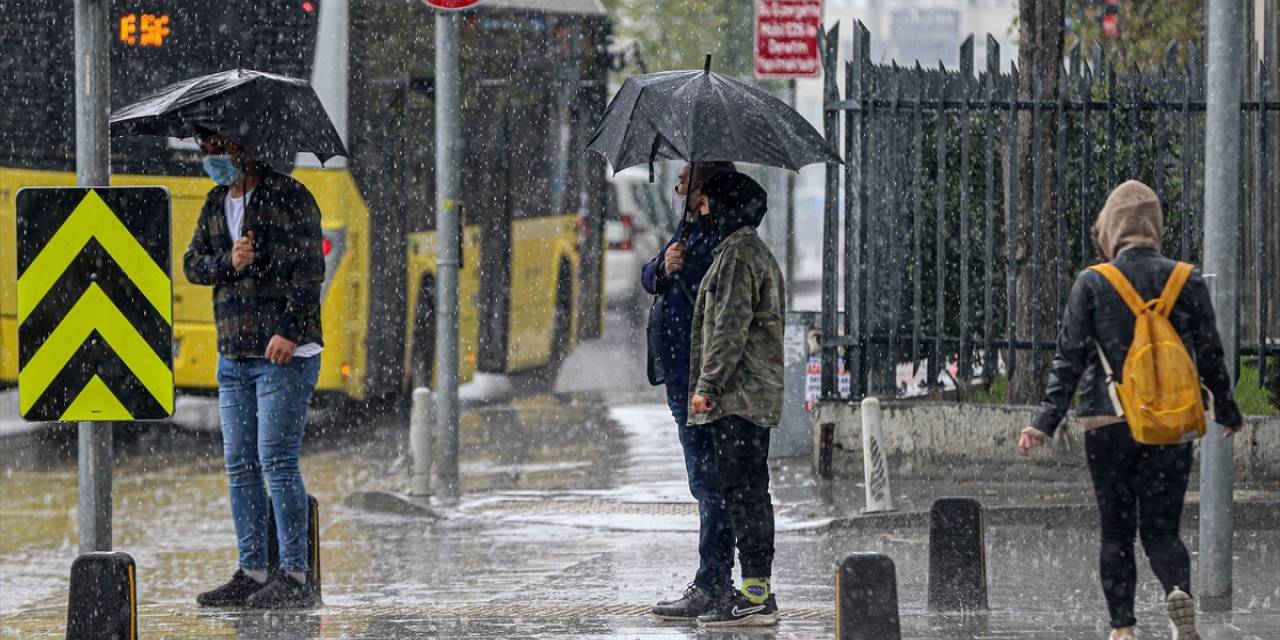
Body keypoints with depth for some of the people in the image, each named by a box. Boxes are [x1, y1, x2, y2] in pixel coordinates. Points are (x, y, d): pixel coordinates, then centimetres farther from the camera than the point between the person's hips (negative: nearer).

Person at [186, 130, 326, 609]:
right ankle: (252, 573, 11)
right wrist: (228, 261, -10)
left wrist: (290, 329, -22)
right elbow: (192, 264, 11)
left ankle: (295, 576, -11)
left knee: (277, 460, -12)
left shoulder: (290, 197, -6)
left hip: (284, 353, -7)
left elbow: (309, 268, -13)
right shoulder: (216, 204, 15)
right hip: (233, 357, 7)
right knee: (239, 465, 6)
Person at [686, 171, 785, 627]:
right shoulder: (758, 254, 20)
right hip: (761, 397, 10)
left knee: (740, 491, -12)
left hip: (736, 399, -10)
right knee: (751, 491, 11)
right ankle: (758, 590, 13)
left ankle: (756, 594, -15)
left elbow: (730, 328, -18)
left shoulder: (737, 255, -11)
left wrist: (708, 386, -18)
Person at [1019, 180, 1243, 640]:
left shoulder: (1092, 284, -4)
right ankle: (1179, 590, -23)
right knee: (1162, 528, 7)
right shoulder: (1186, 282, 1)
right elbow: (1210, 356, 5)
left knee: (1116, 532, 9)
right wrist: (1228, 413, 18)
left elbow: (1069, 358, -6)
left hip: (1108, 422, -1)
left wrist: (1046, 422, -5)